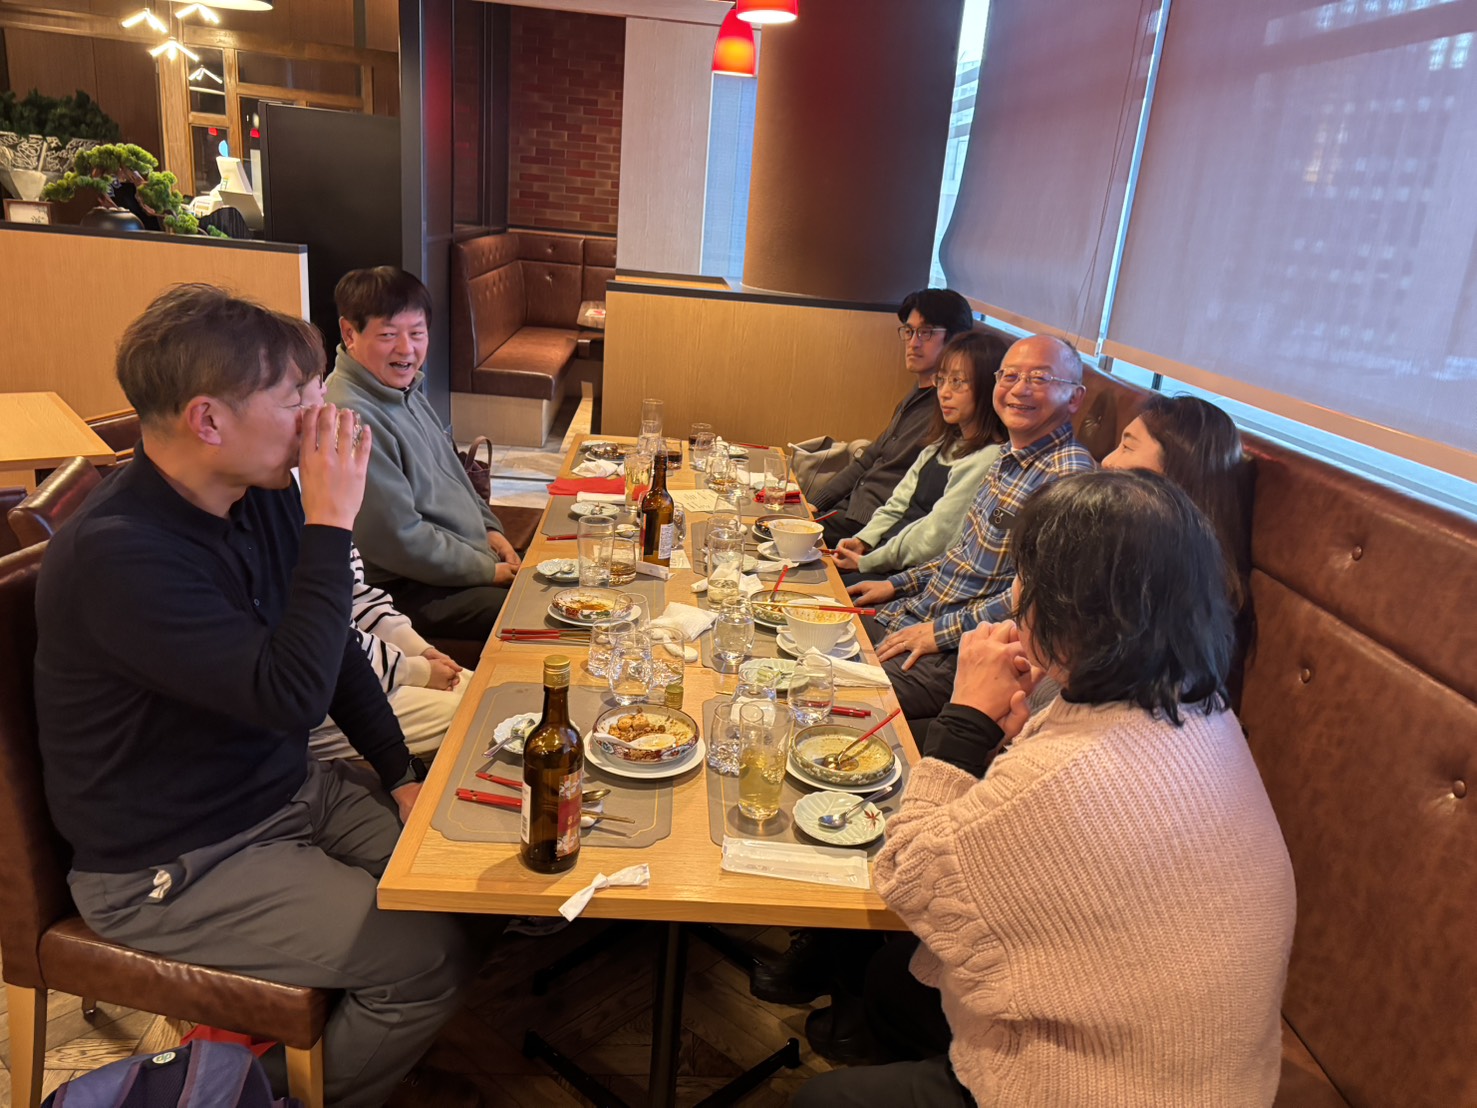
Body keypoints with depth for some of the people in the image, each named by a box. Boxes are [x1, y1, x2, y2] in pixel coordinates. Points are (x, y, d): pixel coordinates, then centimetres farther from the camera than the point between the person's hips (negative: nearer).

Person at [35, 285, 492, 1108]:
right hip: (170, 868, -7)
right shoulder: (118, 554, -28)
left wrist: (402, 774, 3)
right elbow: (292, 695, -35)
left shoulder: (262, 497, -2)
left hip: (289, 791, 8)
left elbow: (329, 647, 9)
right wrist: (331, 523, -29)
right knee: (433, 957, -17)